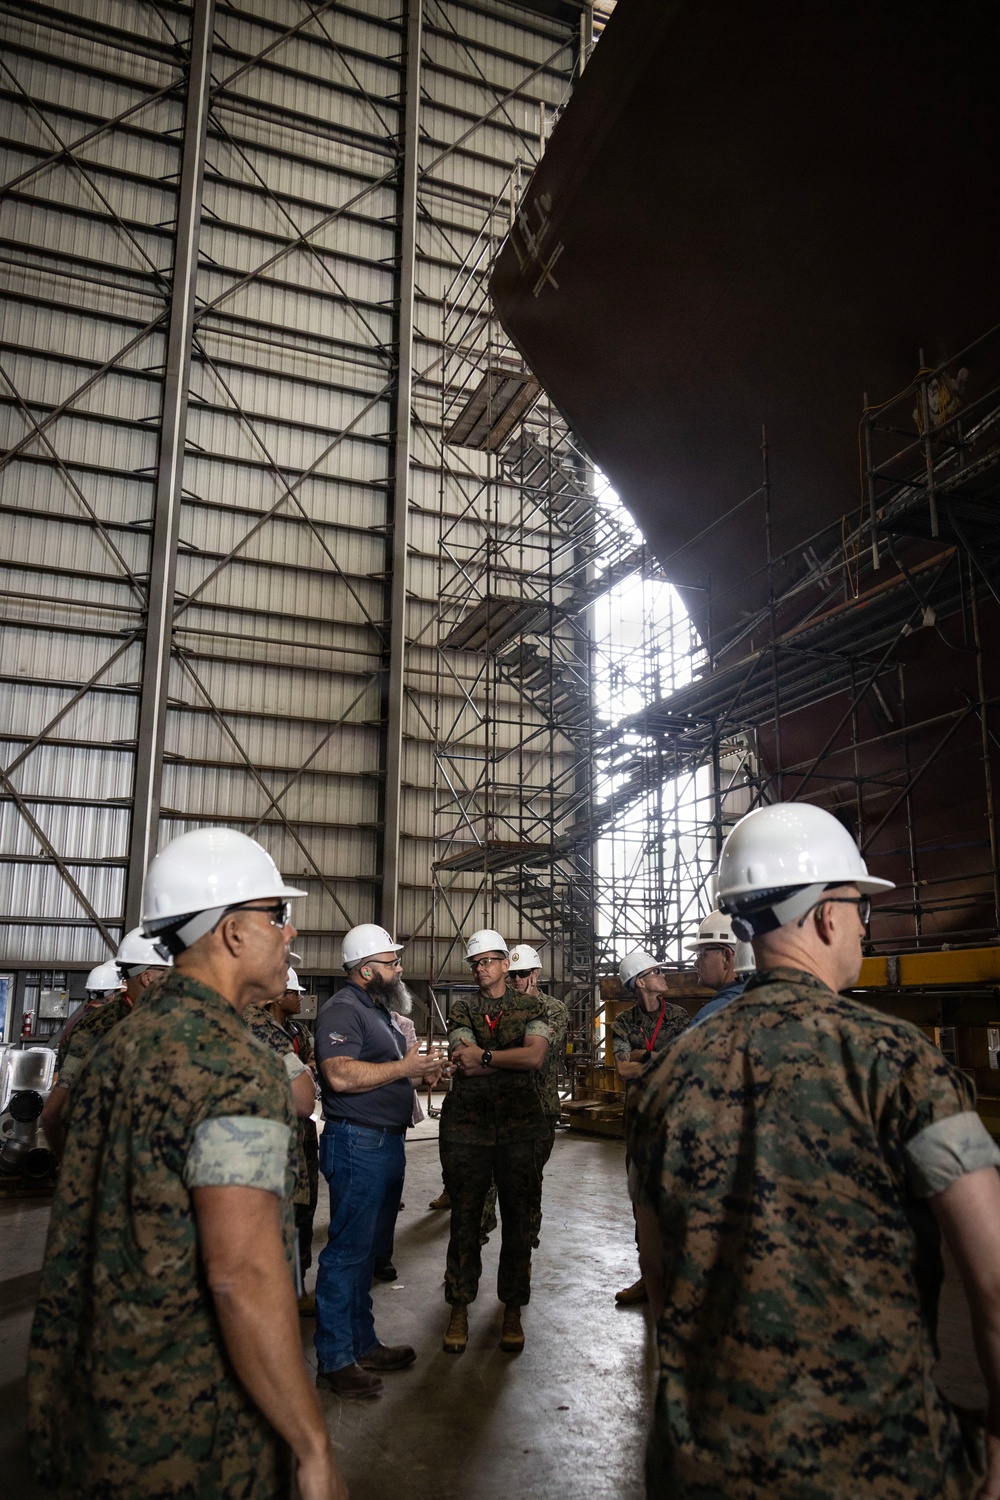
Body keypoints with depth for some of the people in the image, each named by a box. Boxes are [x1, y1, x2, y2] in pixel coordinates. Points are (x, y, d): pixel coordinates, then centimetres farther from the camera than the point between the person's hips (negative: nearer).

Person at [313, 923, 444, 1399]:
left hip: (386, 1142, 10)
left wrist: (422, 1069, 6)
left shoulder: (378, 1008, 17)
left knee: (366, 1249, 18)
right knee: (347, 1251, -1)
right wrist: (403, 1066, -20)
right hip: (357, 1144, -10)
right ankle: (334, 1359, 10)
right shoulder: (342, 1009, -14)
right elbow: (342, 1075, -27)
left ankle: (363, 1344, 29)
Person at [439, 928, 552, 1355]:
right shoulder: (462, 1009, 8)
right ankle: (459, 1308, 18)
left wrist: (484, 1055, -11)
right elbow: (487, 1062, -6)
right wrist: (514, 1057, -9)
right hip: (467, 1124, 0)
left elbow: (536, 1056, -11)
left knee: (519, 1219, 5)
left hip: (519, 1126, 0)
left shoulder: (531, 1008, 6)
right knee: (465, 1216, 4)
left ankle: (512, 1310, 20)